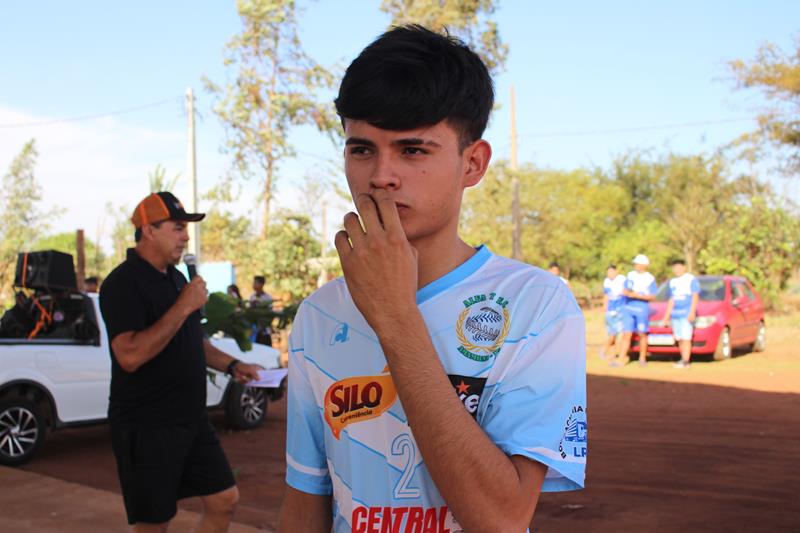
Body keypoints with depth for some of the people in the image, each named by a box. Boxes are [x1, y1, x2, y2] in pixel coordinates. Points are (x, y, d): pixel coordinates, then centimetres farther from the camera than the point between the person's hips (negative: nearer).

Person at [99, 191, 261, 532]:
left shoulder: (175, 277, 13)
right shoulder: (124, 283, -16)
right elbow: (130, 356, -29)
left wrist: (231, 365, 11)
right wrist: (183, 306, -26)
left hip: (191, 421, 8)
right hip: (146, 428, -8)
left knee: (224, 500, 11)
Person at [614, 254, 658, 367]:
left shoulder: (650, 279, -4)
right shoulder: (630, 275, 9)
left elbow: (652, 297, -7)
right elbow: (625, 290, 14)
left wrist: (638, 295, -17)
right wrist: (627, 292, -10)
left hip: (642, 309, -3)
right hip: (628, 308, 3)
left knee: (642, 334, 6)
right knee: (626, 334, -3)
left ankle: (642, 358, 20)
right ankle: (620, 359, -8)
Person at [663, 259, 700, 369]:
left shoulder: (691, 279, 1)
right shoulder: (672, 282, 19)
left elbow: (695, 297, -5)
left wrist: (692, 312, -15)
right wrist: (667, 315, 19)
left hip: (687, 313, -6)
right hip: (675, 314, 6)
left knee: (686, 338, -11)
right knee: (679, 339, 5)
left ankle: (686, 361, -14)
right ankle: (683, 359, 10)